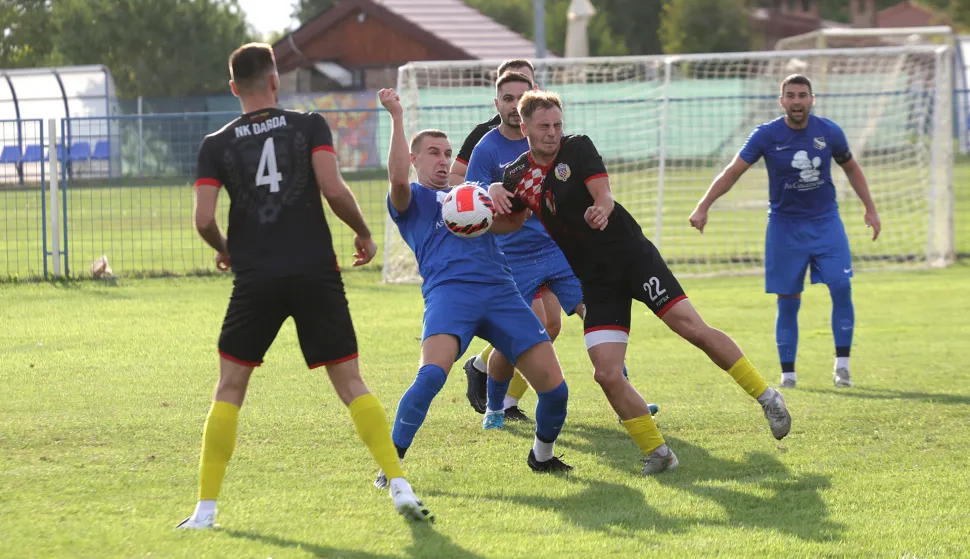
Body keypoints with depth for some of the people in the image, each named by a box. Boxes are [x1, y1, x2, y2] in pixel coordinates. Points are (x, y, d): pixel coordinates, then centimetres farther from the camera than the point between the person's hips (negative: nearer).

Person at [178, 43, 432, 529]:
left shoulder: (216, 145, 4)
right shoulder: (309, 126, 2)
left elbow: (204, 219, -3)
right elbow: (333, 189, -10)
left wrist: (223, 251, 18)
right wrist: (363, 234, 7)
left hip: (255, 281, 0)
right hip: (316, 274, 0)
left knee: (229, 389, 10)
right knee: (350, 383, 7)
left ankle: (206, 509, 4)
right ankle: (401, 487, -4)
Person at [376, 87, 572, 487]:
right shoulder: (412, 199, 16)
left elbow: (510, 223, 24)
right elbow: (398, 178, -7)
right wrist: (397, 117, -11)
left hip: (500, 289, 5)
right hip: (448, 289, -5)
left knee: (554, 386, -4)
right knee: (432, 375, -31)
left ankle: (542, 455, 22)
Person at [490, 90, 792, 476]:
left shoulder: (577, 148, -3)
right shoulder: (517, 176, 5)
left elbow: (604, 196, -16)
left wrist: (601, 210, -40)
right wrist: (495, 195, -9)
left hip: (632, 254, -3)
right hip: (595, 281, 3)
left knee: (691, 326, -16)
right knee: (607, 374, -12)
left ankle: (766, 396, -2)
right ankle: (657, 453, 2)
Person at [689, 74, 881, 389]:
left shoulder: (829, 132, -3)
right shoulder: (767, 135, -9)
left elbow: (851, 168, 14)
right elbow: (733, 172, -6)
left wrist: (870, 209, 14)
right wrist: (703, 207, -13)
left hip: (826, 221, 1)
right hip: (785, 224, -1)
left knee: (841, 286, -14)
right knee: (788, 301, 0)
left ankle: (842, 364, -5)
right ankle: (787, 372, 10)